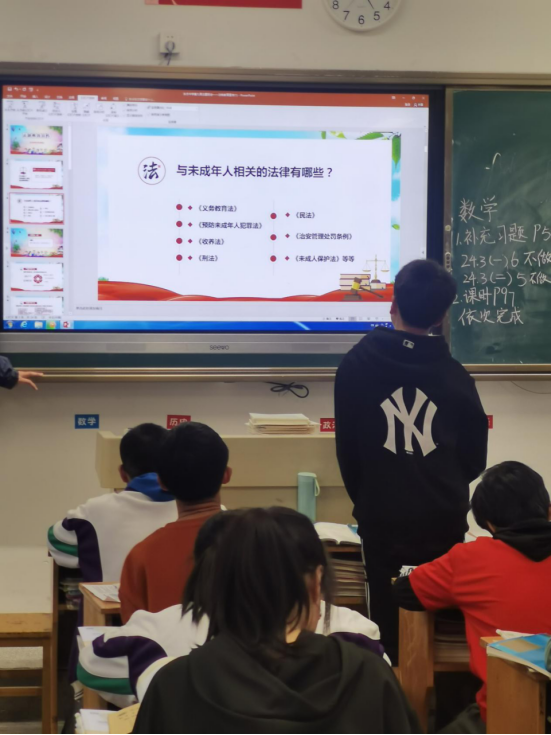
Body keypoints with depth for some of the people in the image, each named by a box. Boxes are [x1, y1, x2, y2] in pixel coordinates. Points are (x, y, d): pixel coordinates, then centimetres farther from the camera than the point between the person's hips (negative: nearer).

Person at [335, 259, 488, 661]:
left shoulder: (357, 363, -2)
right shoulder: (456, 375, -1)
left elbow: (347, 448, 3)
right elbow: (475, 459, 5)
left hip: (382, 519, -1)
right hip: (444, 519, 1)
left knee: (388, 623, 6)